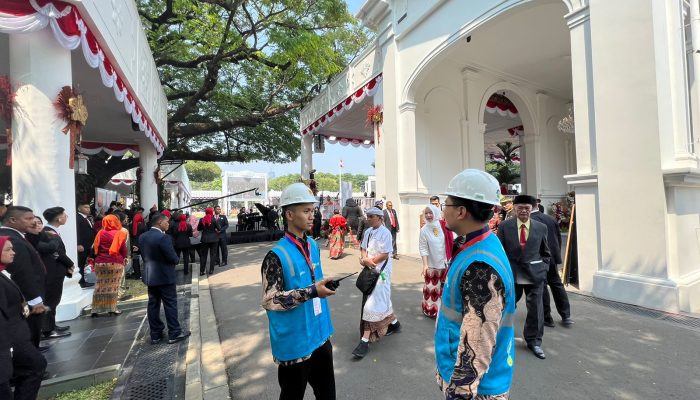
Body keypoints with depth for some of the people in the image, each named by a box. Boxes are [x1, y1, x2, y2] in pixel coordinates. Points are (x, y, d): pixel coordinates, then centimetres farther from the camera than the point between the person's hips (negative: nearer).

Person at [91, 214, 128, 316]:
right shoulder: (119, 233, -8)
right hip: (115, 263, -3)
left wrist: (100, 257, 18)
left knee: (100, 286, 12)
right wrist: (124, 257, 12)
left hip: (100, 262, 3)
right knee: (113, 286, 5)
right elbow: (123, 249, -6)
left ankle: (97, 309, 15)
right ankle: (112, 309, 9)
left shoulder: (100, 233, 3)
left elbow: (95, 248, 5)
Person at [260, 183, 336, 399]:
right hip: (295, 344, -7)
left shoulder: (313, 245, 3)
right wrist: (312, 291, -26)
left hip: (320, 337, 7)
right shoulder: (277, 255, -21)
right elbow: (270, 301, -21)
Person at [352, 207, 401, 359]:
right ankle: (394, 323, 44)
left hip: (380, 271, -8)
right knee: (381, 300, 21)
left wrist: (369, 261, -13)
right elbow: (363, 248, 9)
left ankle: (365, 340, -3)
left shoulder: (385, 233, -15)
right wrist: (364, 259, -12)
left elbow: (385, 255, -19)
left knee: (372, 304, -9)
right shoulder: (367, 232, 8)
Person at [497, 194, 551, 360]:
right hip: (512, 273, -1)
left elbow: (545, 252, 11)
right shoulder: (504, 226, -5)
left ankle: (534, 341, 27)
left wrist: (543, 269, 2)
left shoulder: (541, 227, 1)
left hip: (535, 274, 1)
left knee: (536, 309, 7)